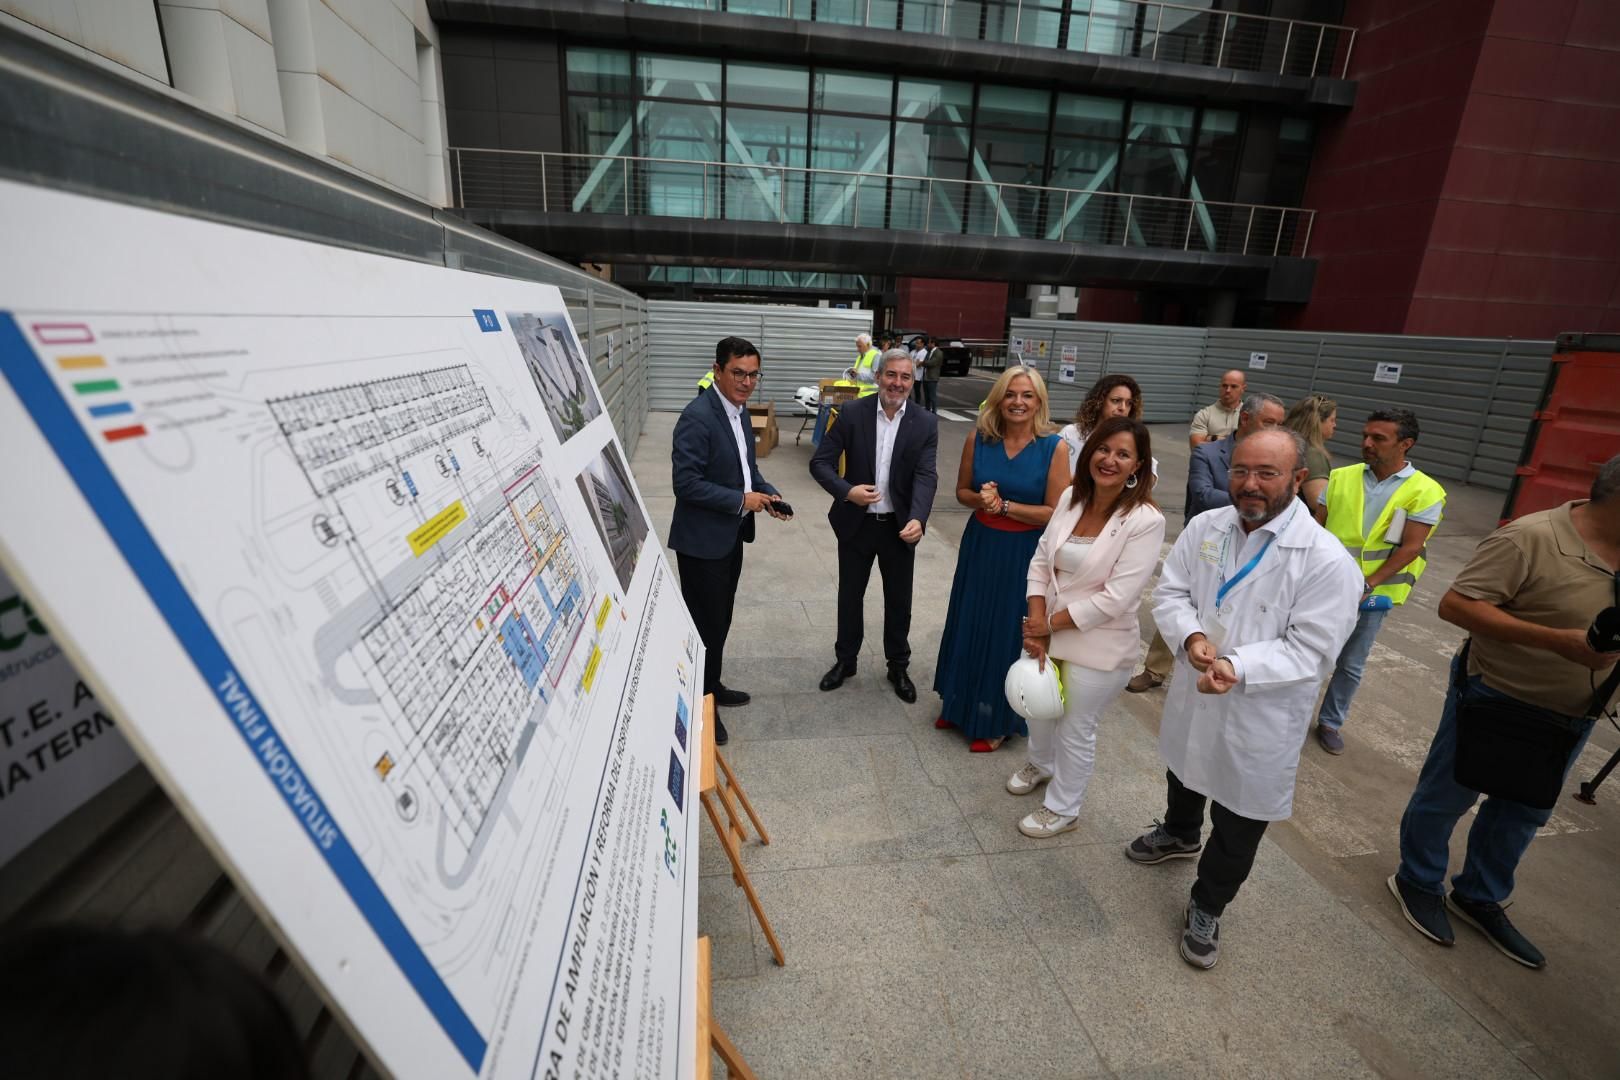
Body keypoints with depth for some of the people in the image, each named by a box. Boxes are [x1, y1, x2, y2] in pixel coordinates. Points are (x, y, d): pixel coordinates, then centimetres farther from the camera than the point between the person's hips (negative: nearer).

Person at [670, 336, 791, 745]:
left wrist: (768, 494, 0)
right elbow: (686, 482, -25)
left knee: (720, 619, 21)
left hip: (731, 535, 9)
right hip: (702, 539, -9)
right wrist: (741, 500, -21)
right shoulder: (698, 415, -21)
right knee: (705, 624, 4)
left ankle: (712, 686, 40)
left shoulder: (739, 412, 8)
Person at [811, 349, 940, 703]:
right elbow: (820, 462, -8)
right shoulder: (853, 413, -8)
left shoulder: (925, 423, -6)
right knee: (850, 596, 15)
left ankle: (898, 666, 36)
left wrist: (917, 518, -33)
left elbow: (926, 476, -15)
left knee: (899, 601, 15)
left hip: (901, 527, 1)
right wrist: (846, 490, -25)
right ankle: (845, 660, 37)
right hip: (856, 524, 0)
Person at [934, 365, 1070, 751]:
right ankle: (960, 703, 39)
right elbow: (962, 491, 5)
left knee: (1008, 632, 9)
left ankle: (996, 720, 30)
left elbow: (1056, 513, -14)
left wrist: (1005, 505, -20)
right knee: (970, 625, 16)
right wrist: (981, 499, -16)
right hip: (979, 546, 4)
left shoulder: (1053, 447, -13)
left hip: (1024, 554, -3)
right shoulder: (979, 438, -4)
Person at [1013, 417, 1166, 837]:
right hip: (1048, 632, 6)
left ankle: (1062, 808, 39)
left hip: (1099, 647, -6)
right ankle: (1040, 764, 57)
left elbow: (1115, 598, -22)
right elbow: (1041, 560, -1)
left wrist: (1049, 623, -15)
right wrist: (1036, 624, -10)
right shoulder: (1071, 498, -3)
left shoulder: (1145, 520, -20)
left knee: (1076, 730, 13)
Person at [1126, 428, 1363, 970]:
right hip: (1192, 696, 5)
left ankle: (1206, 908, 37)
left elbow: (1310, 649, -21)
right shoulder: (1204, 526, -8)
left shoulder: (1327, 560, -21)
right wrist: (1191, 636, -23)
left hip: (1259, 720, -4)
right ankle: (1179, 833, 62)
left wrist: (1238, 668, -34)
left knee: (1238, 821, 12)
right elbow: (1170, 592, -3)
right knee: (1184, 772, 31)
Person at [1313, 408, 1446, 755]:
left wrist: (1366, 587, -18)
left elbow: (1410, 548, -12)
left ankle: (1331, 721, 29)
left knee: (1351, 665, 13)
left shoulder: (1424, 492, -8)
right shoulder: (1341, 477, -2)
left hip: (1372, 594, -1)